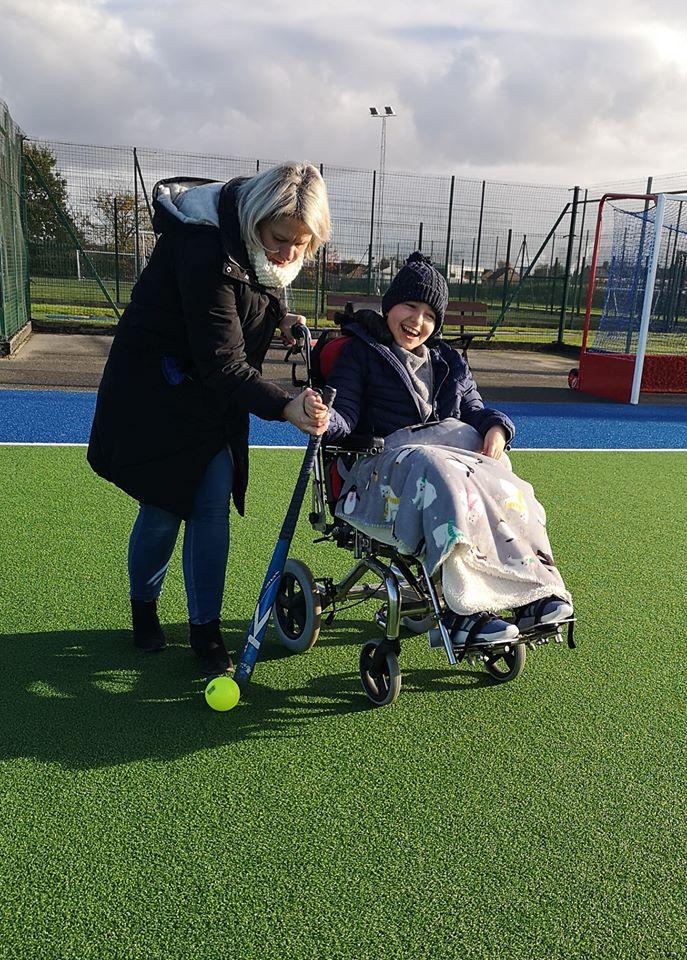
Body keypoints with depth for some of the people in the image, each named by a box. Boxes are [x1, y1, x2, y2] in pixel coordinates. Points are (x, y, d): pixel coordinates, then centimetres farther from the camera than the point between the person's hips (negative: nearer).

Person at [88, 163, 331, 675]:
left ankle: (205, 628, 13)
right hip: (155, 388, -6)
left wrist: (279, 317, -2)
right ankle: (144, 609, 28)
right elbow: (222, 364, -33)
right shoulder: (206, 249, -31)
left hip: (214, 396, 7)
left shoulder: (260, 242, -5)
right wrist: (285, 406, -42)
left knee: (213, 506, 1)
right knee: (163, 510, 0)